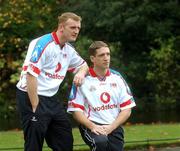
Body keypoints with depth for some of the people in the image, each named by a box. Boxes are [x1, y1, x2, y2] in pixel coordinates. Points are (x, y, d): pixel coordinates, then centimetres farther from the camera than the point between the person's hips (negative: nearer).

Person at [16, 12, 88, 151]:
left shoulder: (69, 50, 10)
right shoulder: (43, 44, -16)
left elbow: (83, 65, 29)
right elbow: (30, 74, -21)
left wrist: (81, 72, 3)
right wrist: (35, 107, -21)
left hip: (51, 99, 8)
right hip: (31, 97, -8)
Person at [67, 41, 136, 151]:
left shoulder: (117, 78, 9)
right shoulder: (83, 80, 0)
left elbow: (127, 109, 6)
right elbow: (76, 110, -3)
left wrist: (111, 127, -9)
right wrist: (92, 126, -19)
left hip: (114, 126, 4)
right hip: (91, 125, -4)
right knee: (101, 141, -34)